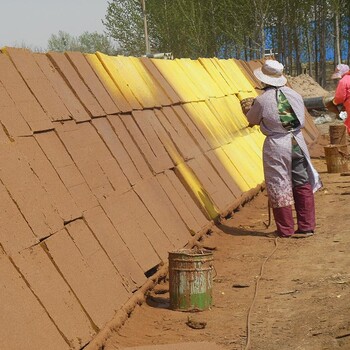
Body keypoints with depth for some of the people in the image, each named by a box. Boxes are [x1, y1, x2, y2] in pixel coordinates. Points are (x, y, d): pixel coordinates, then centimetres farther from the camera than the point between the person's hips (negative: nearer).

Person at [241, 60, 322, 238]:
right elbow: (301, 118, 12)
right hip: (297, 141, 4)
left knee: (279, 187, 7)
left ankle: (286, 230, 13)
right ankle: (307, 226, 16)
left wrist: (247, 109, 28)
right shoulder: (294, 95, 3)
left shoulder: (262, 100, -10)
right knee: (302, 184, 12)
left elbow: (252, 119, 6)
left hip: (276, 145, -4)